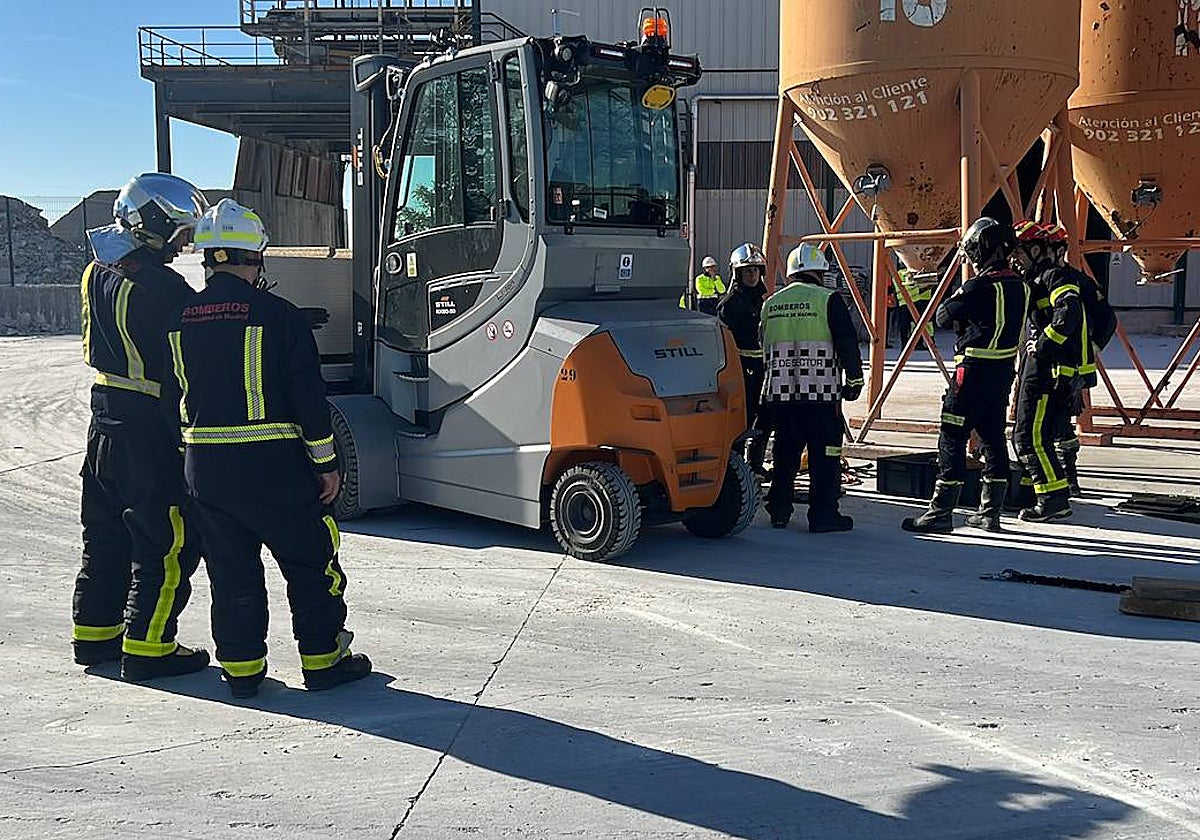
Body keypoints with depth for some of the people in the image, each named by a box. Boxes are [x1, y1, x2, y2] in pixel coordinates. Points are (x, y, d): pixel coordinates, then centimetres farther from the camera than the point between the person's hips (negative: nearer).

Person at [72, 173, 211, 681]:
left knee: (107, 535, 19)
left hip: (106, 420, 9)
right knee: (166, 544, 1)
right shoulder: (157, 286, -21)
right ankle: (147, 647, 6)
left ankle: (95, 632, 30)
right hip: (152, 429, -9)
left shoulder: (97, 272, 8)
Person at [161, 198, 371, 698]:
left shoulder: (180, 321, 5)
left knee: (231, 571, 14)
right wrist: (326, 463, -3)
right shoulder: (277, 315, -11)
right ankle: (323, 660, 16)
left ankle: (241, 667, 19)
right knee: (311, 563, 9)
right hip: (273, 466, -5)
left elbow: (172, 400, 12)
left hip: (204, 469, 5)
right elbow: (308, 397, -11)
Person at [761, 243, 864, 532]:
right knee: (825, 454, 2)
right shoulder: (828, 300, -5)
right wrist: (854, 378, 3)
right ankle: (822, 514, 2)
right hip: (820, 391, -5)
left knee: (785, 453, 15)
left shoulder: (771, 303, 11)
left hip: (780, 392, 5)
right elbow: (847, 343, -7)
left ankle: (779, 511, 19)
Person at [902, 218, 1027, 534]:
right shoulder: (1019, 285, 9)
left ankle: (941, 512, -4)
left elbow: (943, 317, -10)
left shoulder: (980, 286, -17)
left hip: (975, 369, -8)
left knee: (952, 439, -4)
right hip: (1004, 371, 8)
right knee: (993, 439, 13)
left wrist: (955, 297, 6)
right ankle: (990, 513, 19)